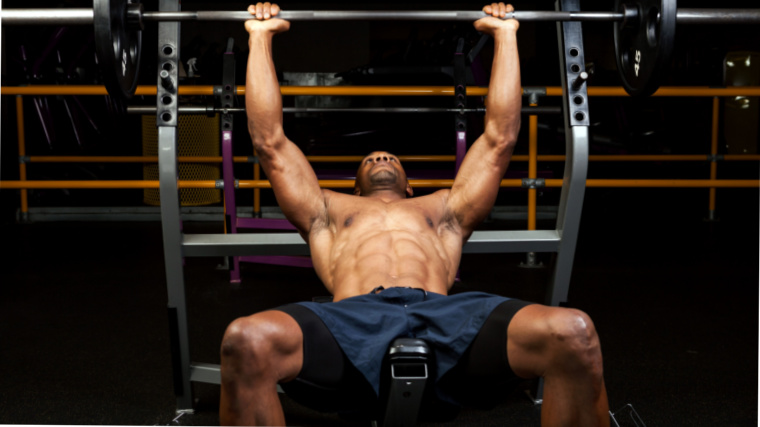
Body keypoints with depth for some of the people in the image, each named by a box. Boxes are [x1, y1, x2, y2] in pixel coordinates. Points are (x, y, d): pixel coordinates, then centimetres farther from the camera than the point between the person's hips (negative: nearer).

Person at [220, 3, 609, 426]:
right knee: (246, 342, -36)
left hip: (445, 317, 1)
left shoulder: (444, 210, 40)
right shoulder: (329, 212, 38)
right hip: (353, 320, -1)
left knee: (574, 334, -30)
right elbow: (270, 141, 36)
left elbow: (500, 138, 39)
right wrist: (261, 38, 38)